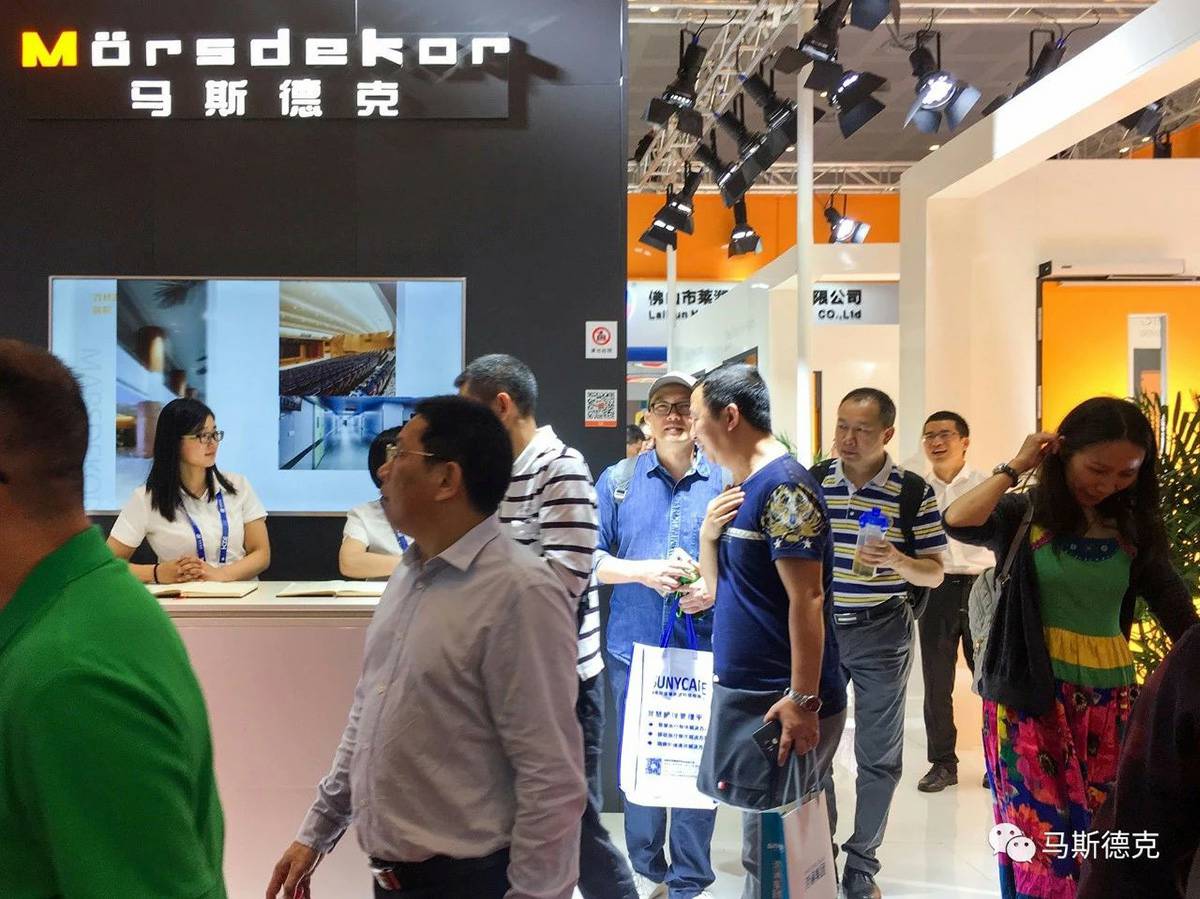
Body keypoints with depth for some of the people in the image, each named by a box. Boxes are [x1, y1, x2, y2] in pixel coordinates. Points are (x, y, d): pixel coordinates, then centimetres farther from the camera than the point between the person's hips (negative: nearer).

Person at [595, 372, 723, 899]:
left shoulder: (726, 481, 2)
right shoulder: (618, 480, 4)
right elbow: (588, 557, 1)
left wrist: (716, 589, -15)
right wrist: (643, 570, -14)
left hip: (704, 649, -1)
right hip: (634, 646, 1)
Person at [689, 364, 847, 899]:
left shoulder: (784, 485, -16)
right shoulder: (743, 488, 13)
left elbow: (807, 597, -21)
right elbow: (717, 583, 18)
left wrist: (803, 700, -24)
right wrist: (709, 532, -2)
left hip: (782, 703, -9)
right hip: (744, 692, 9)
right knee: (762, 842, 17)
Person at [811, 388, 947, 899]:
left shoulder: (913, 492, -8)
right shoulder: (813, 482, -1)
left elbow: (934, 573, -6)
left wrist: (897, 561, -25)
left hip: (882, 635, -2)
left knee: (879, 756, 7)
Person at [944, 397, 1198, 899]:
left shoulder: (1135, 529, 5)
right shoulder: (1023, 515, -5)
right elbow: (958, 523, -25)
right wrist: (1015, 468, -15)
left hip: (1108, 695, 4)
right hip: (1030, 692, -3)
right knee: (1044, 833, -1)